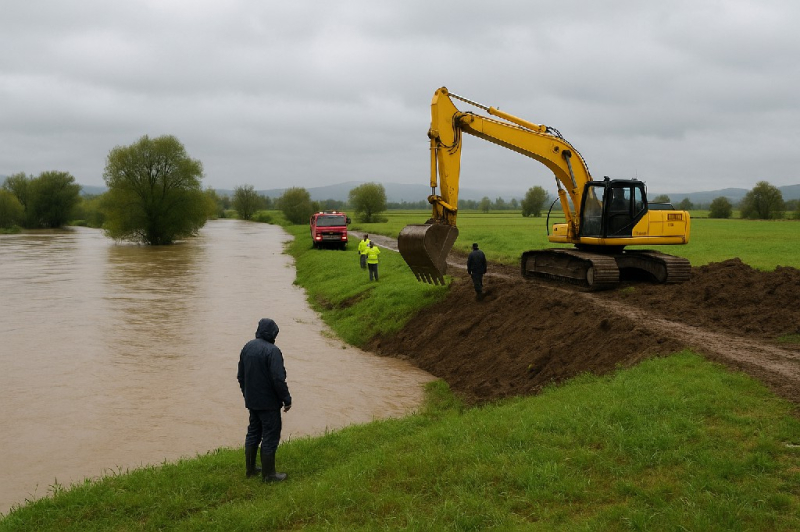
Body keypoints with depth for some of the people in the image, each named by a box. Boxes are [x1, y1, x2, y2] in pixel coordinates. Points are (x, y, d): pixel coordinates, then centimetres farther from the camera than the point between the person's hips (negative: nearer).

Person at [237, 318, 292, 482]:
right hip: (269, 402, -8)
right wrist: (287, 399, -13)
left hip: (251, 401, 8)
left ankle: (250, 469, 28)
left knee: (253, 432, 19)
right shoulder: (272, 351, -21)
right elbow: (278, 379, -24)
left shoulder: (247, 347, 5)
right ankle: (268, 474, 9)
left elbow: (240, 376, 13)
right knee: (270, 437, 2)